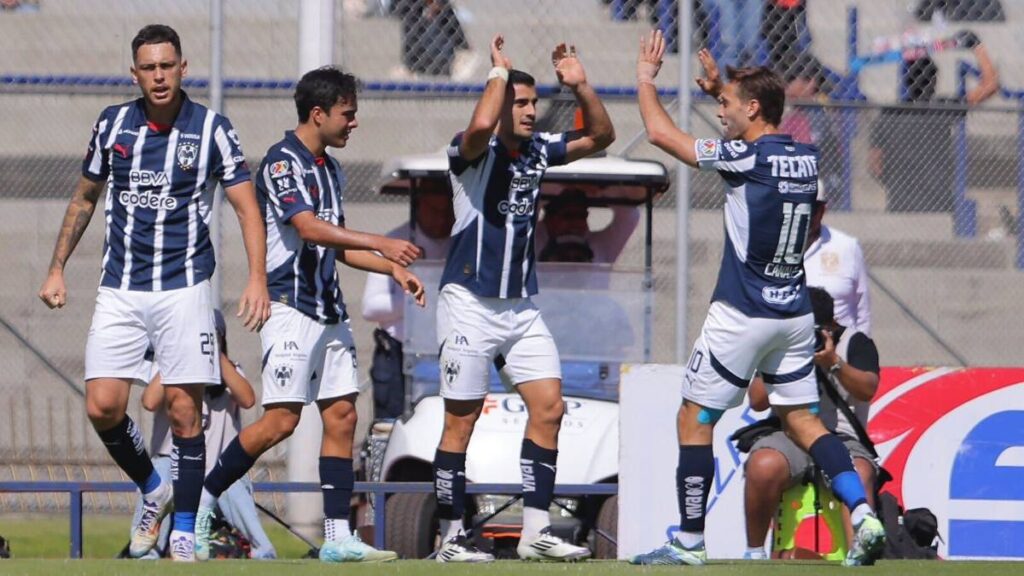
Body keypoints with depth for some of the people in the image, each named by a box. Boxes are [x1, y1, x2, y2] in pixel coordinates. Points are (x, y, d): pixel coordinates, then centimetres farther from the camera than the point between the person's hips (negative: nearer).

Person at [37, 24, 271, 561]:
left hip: (185, 289, -3)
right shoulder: (112, 124, 5)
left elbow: (247, 207, -6)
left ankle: (183, 531, 5)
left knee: (183, 410, -6)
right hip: (120, 290, 3)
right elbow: (83, 198, 18)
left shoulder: (211, 130, -3)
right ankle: (152, 488, 18)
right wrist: (57, 268, 15)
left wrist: (257, 279, -18)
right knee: (103, 406, -8)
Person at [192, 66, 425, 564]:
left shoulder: (330, 169, 17)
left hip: (328, 310, 9)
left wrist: (394, 269, 15)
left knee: (342, 415, 2)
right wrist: (380, 243, -27)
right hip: (290, 306, -9)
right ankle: (201, 502, 1)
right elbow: (309, 228, -23)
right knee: (282, 419, -13)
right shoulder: (282, 161, -11)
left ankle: (337, 537, 2)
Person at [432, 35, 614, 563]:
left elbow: (600, 137, 13)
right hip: (470, 303, -7)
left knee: (549, 407, -2)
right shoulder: (474, 152, -12)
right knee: (461, 421, -1)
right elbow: (481, 126, -35)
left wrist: (581, 86, -2)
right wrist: (499, 72, -21)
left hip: (521, 307, 7)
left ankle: (535, 534, 1)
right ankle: (450, 539, 5)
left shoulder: (538, 150, 8)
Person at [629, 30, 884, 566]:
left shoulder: (744, 157, -15)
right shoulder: (805, 157, 6)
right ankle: (864, 514, -6)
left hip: (742, 316, -7)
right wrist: (721, 86, 33)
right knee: (800, 418, 12)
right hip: (795, 315, 7)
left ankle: (689, 541, 5)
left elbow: (660, 132, -10)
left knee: (695, 418, 4)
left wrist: (646, 77, 6)